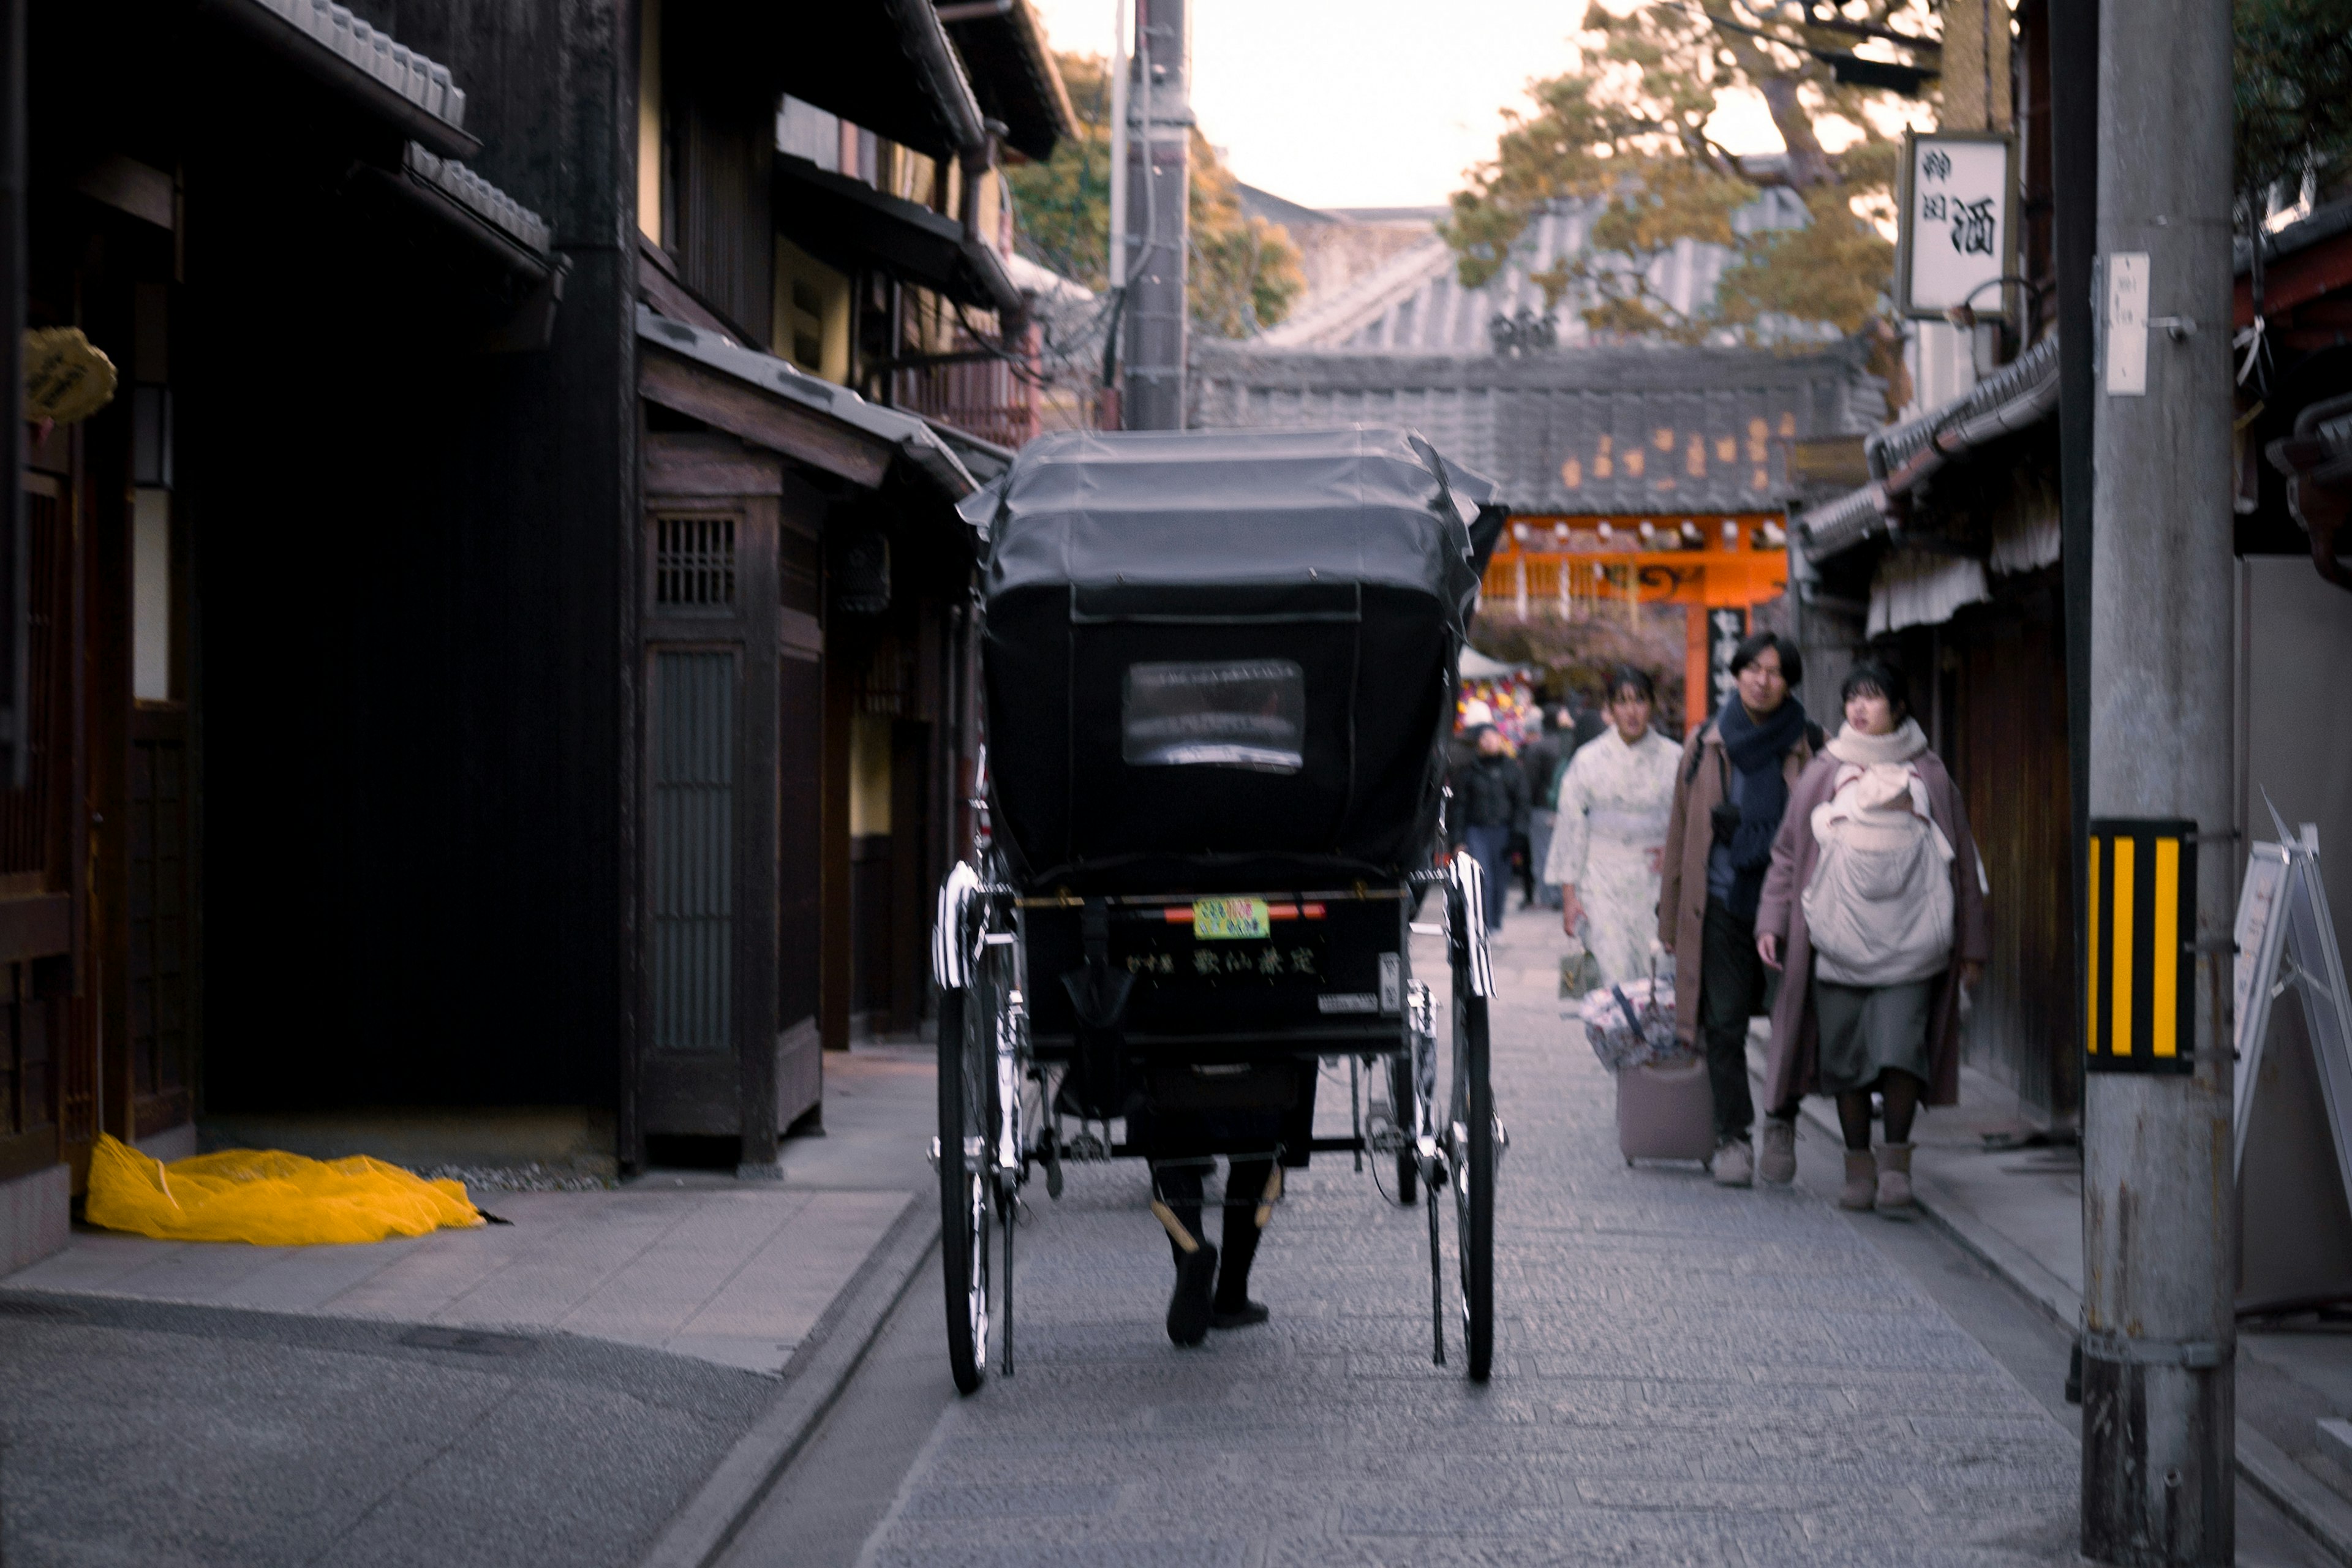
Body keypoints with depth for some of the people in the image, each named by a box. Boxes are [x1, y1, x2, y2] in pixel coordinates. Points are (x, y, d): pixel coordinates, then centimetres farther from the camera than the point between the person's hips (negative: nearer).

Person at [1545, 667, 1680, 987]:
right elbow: (1571, 828, 4)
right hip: (1603, 885, -1)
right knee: (1614, 976, -12)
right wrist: (1569, 896, 0)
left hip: (1656, 880, 1)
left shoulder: (1673, 757, 3)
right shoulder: (1589, 760, 2)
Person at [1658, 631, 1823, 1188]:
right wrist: (1670, 915, 12)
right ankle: (1732, 1137, 4)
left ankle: (1783, 1123, 22)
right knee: (1724, 1022, -3)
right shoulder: (1708, 745, 8)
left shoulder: (1810, 746, 4)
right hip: (1722, 899, 1)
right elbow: (1681, 829, 13)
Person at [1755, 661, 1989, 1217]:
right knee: (1845, 1056, 2)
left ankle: (1896, 1160, 1)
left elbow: (1962, 860, 13)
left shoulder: (1929, 775, 9)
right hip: (1838, 936, 1)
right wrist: (1771, 921, 2)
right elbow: (1788, 852, 12)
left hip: (1909, 938, -1)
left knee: (1901, 1049, -12)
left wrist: (1972, 945, 11)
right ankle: (1858, 1167, 13)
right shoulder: (1824, 775, 9)